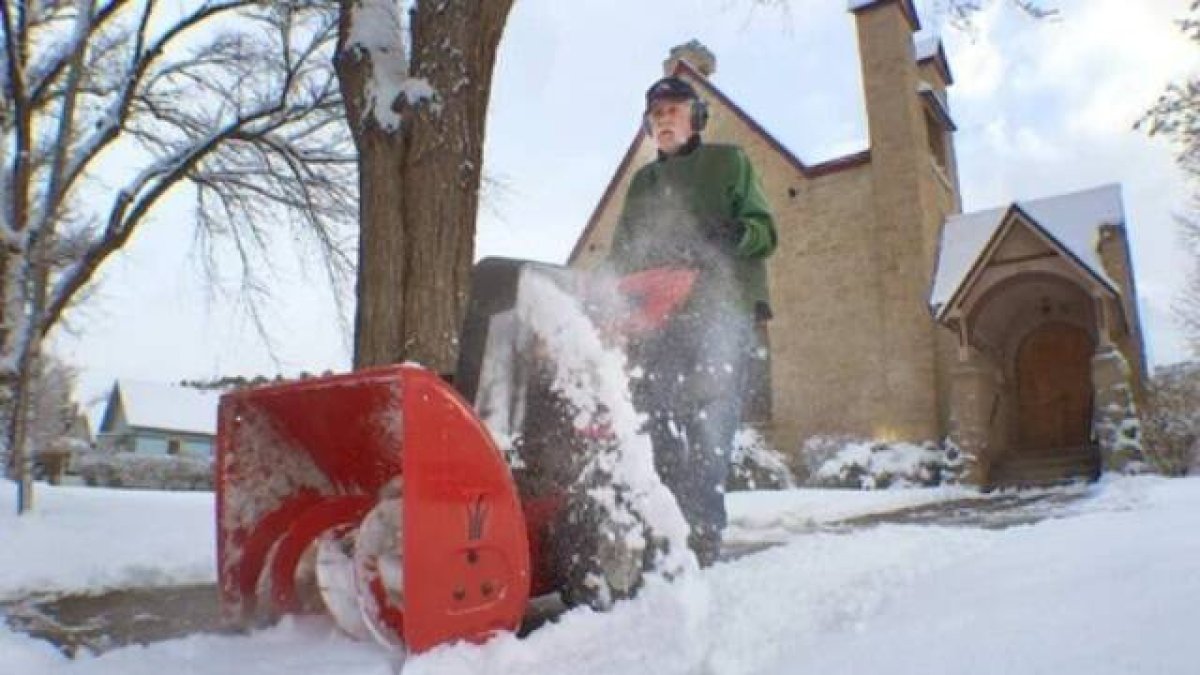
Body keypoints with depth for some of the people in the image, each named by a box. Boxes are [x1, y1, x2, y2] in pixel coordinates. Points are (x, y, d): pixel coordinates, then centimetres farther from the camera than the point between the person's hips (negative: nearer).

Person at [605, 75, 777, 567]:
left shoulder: (727, 161, 16)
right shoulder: (642, 182, 28)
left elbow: (764, 230, 7)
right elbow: (622, 253, 24)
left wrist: (731, 235, -16)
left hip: (720, 312, -4)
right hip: (656, 319, 4)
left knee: (707, 429, -13)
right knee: (657, 429, -3)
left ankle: (702, 535, -12)